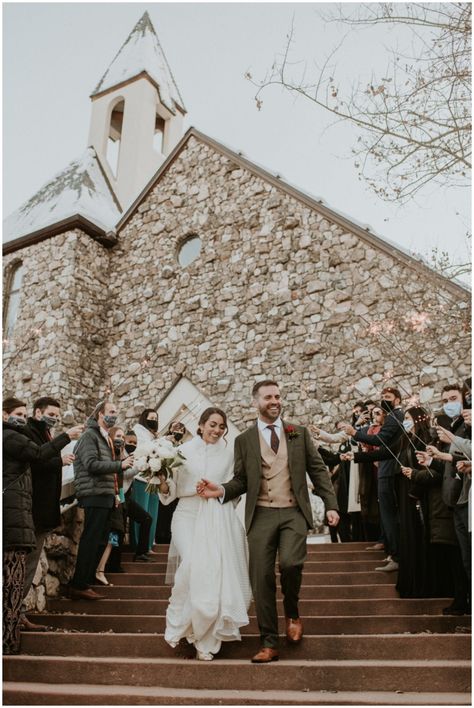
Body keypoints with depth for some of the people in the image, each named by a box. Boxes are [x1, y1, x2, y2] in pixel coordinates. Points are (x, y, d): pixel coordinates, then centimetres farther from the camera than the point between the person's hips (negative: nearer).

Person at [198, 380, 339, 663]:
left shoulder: (300, 433, 8)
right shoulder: (244, 440, 8)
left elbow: (318, 470, 9)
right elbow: (241, 480, 11)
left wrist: (331, 505, 0)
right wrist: (222, 490, -9)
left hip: (294, 513, -1)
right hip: (261, 515, 1)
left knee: (290, 563, -22)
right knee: (262, 579, 0)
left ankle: (292, 612, 11)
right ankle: (269, 643, 16)